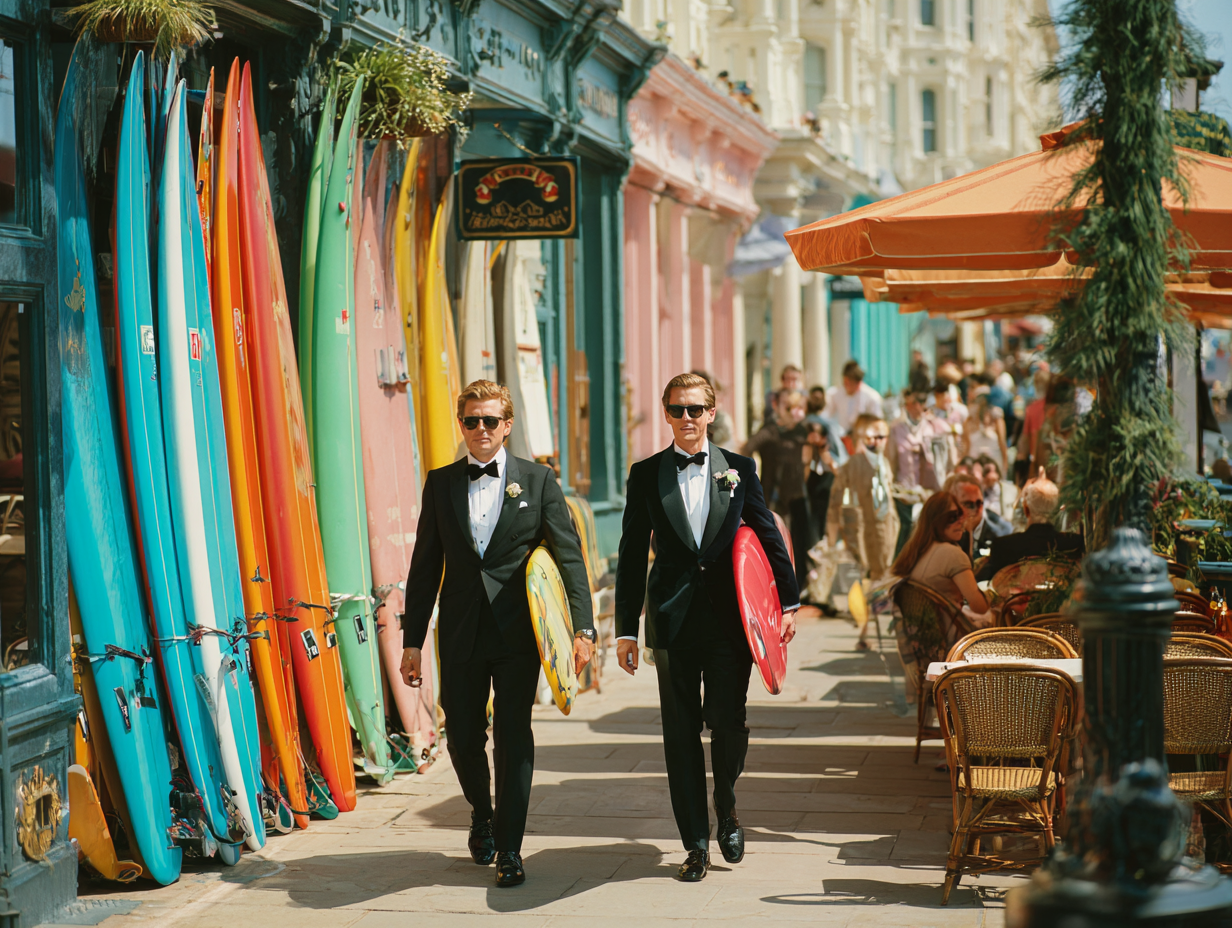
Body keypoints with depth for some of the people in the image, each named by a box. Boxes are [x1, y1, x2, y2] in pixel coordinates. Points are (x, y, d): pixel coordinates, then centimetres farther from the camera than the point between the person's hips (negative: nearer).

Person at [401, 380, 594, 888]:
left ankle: (509, 849, 7)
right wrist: (412, 639, 5)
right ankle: (482, 812, 36)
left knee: (515, 738, -2)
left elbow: (569, 555, -2)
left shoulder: (538, 480, 1)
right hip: (460, 633, 2)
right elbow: (425, 564, 8)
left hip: (518, 634, -2)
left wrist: (582, 627, -13)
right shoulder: (440, 483, 7)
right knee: (463, 737, 7)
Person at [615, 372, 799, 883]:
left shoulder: (739, 469, 6)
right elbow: (632, 555, 6)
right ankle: (696, 843, 13)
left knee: (729, 724, -4)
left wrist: (789, 602, 5)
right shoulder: (646, 475, 5)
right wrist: (627, 628, 3)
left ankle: (726, 809, 26)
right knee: (681, 732, 3)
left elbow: (768, 535, 10)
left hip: (729, 618, 0)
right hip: (673, 620, 0)